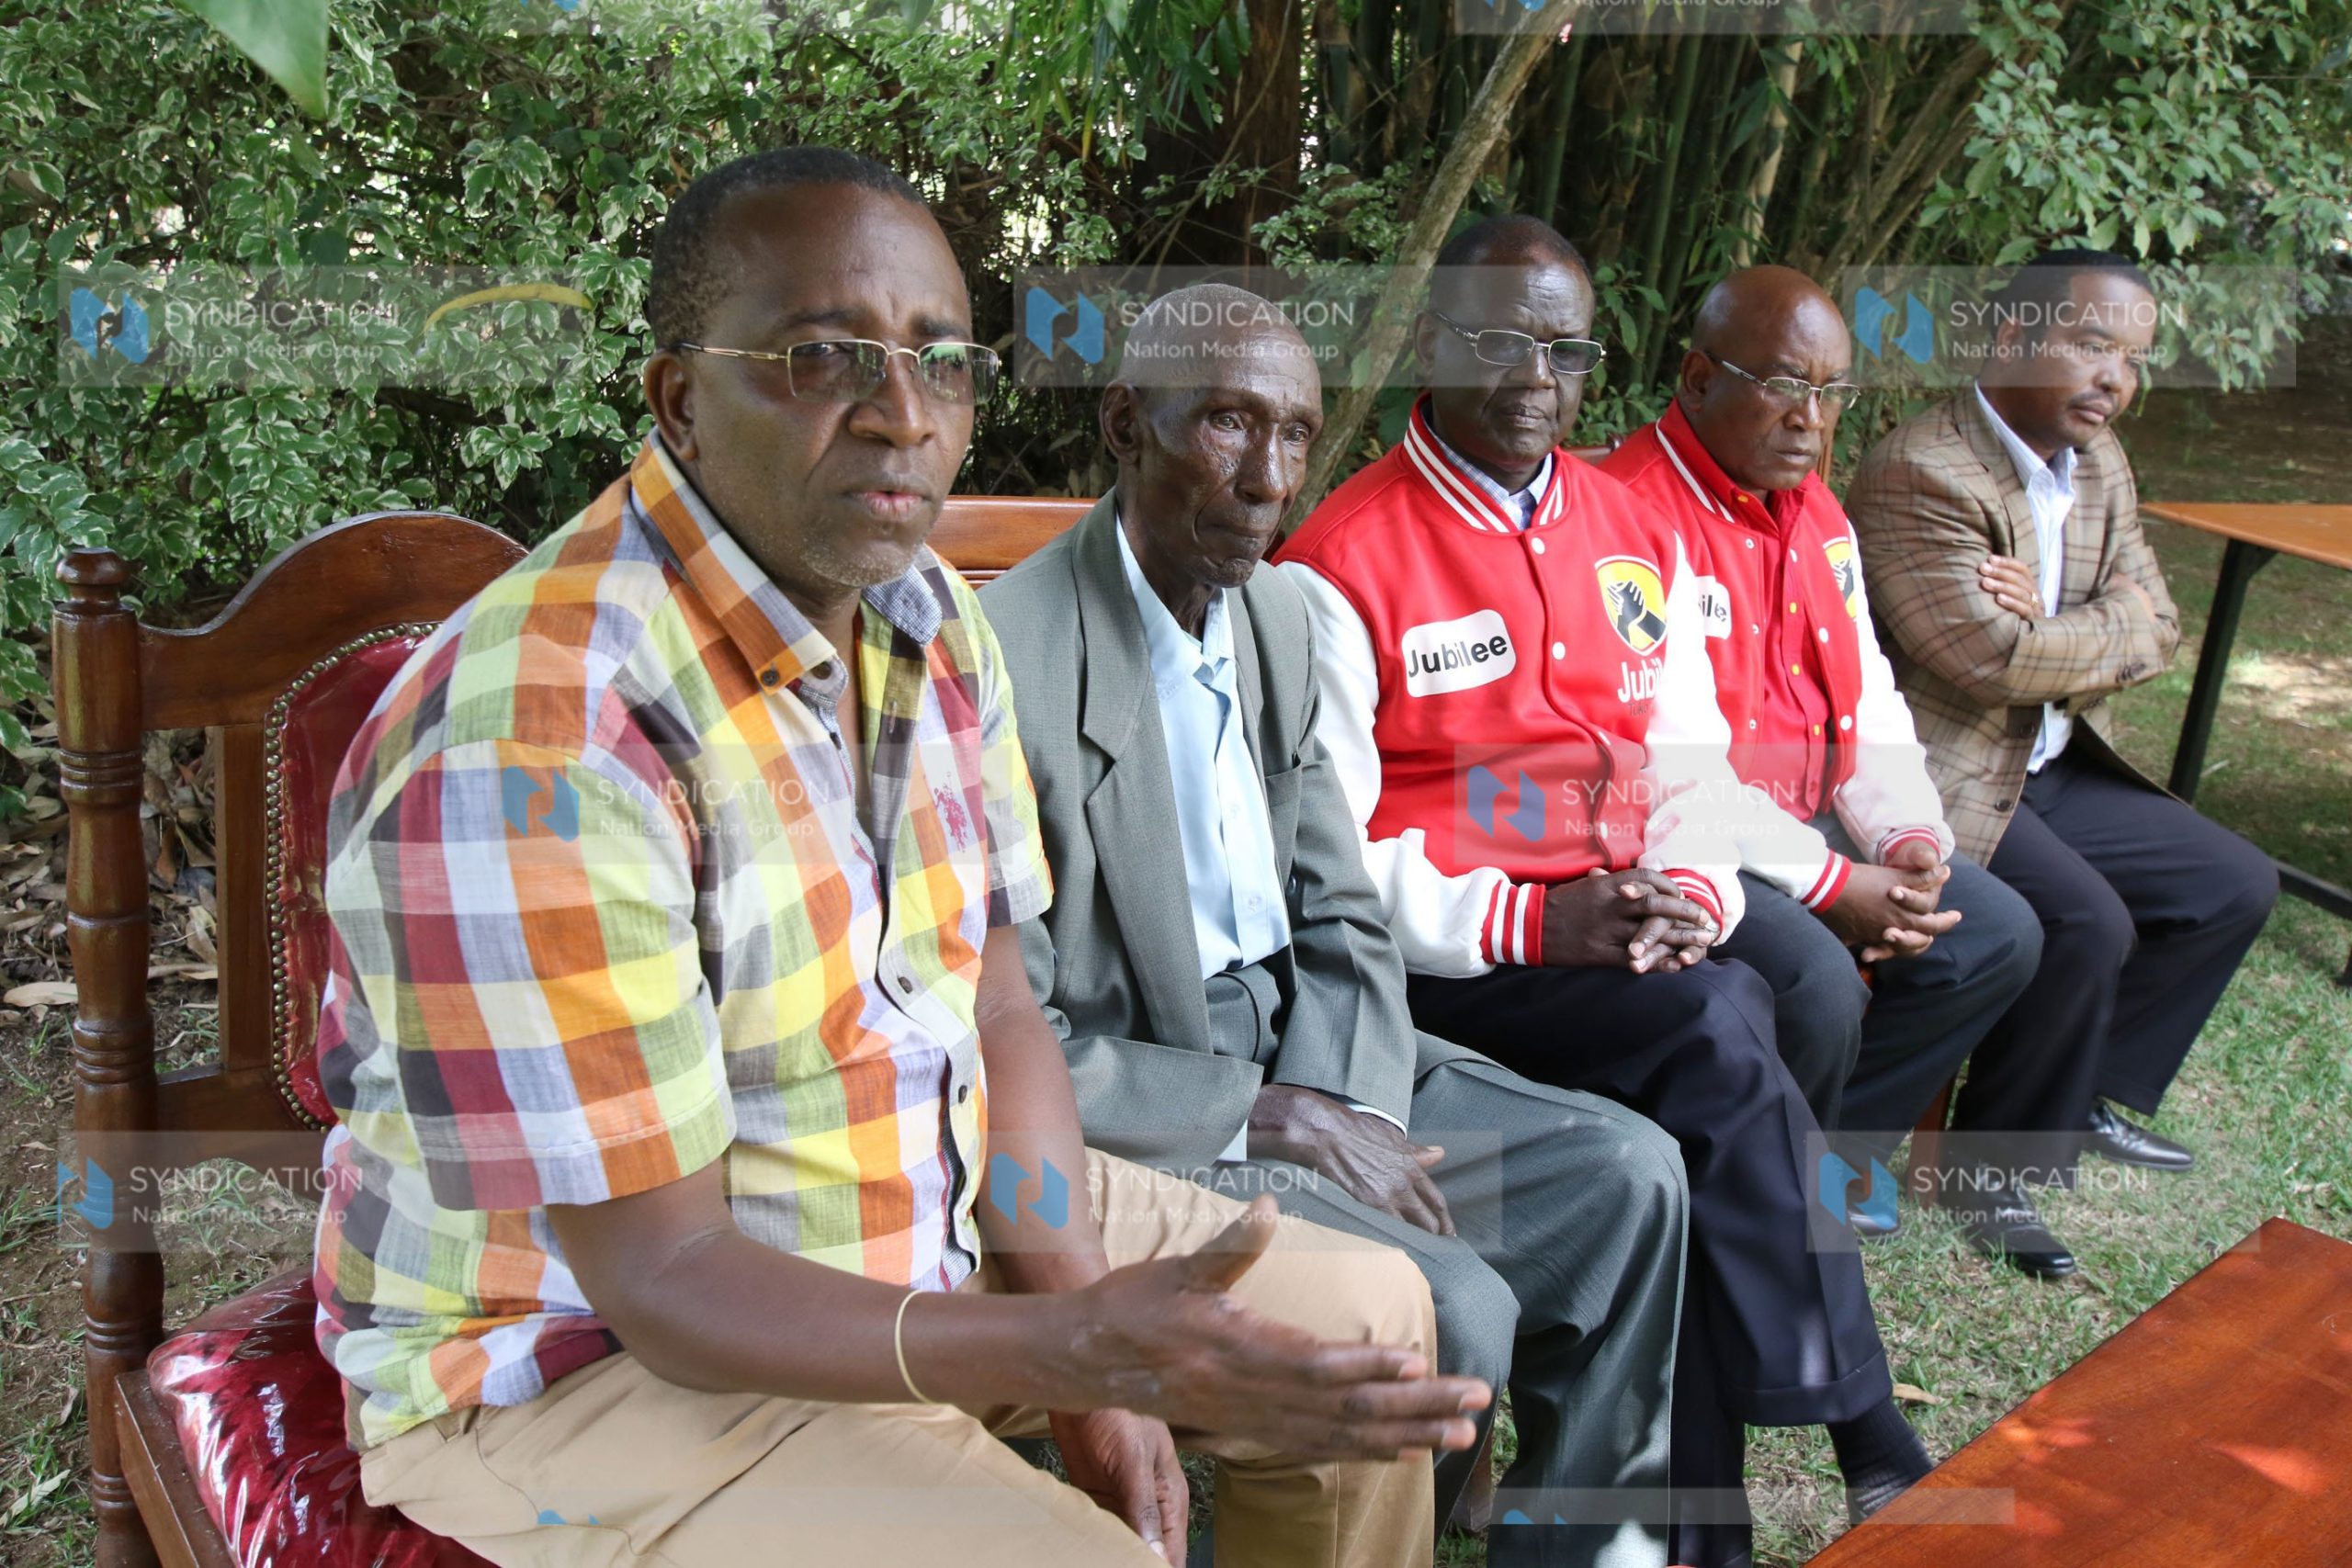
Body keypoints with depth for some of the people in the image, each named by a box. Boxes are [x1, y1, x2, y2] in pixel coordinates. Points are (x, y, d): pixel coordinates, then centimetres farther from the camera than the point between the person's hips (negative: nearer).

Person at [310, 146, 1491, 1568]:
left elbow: (995, 1003, 1)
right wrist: (1075, 1352, -39)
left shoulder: (932, 619, -3)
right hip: (588, 1348, -7)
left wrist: (1097, 1363, -10)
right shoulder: (532, 739, -30)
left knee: (1373, 1315, 8)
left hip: (927, 1211, 8)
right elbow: (663, 1276, -27)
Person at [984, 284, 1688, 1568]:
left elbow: (1339, 919, 9)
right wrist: (1276, 1123, -17)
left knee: (1627, 1175, 0)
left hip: (1292, 1051, 8)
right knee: (1451, 1312, -23)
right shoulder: (1008, 658, -20)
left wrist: (1351, 1105, -9)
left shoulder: (1276, 613, 6)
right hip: (1133, 1115, -8)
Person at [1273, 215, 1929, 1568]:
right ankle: (1873, 1446, -11)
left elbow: (1691, 760, 16)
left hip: (1623, 939, 6)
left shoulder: (1641, 537, 13)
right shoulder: (1343, 564, -6)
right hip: (1433, 959, -5)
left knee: (1699, 1115, -22)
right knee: (1719, 1026, -26)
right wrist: (1534, 921, -19)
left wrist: (1694, 892, -5)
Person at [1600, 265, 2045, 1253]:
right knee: (1814, 979, -29)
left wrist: (1908, 840, -4)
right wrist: (1834, 885, -21)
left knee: (1997, 936, 3)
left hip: (1810, 820, 9)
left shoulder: (1818, 517, 12)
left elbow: (1869, 705, 15)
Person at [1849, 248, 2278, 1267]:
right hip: (1945, 783, -10)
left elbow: (2158, 632, 5)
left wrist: (2052, 626, -15)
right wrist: (2118, 621, -9)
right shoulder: (1918, 474, -20)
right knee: (2086, 923, -26)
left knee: (2234, 886, 9)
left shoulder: (2099, 462, 9)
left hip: (2052, 765, 10)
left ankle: (2090, 1100, 23)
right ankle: (2002, 1162, -3)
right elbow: (1994, 658, -26)